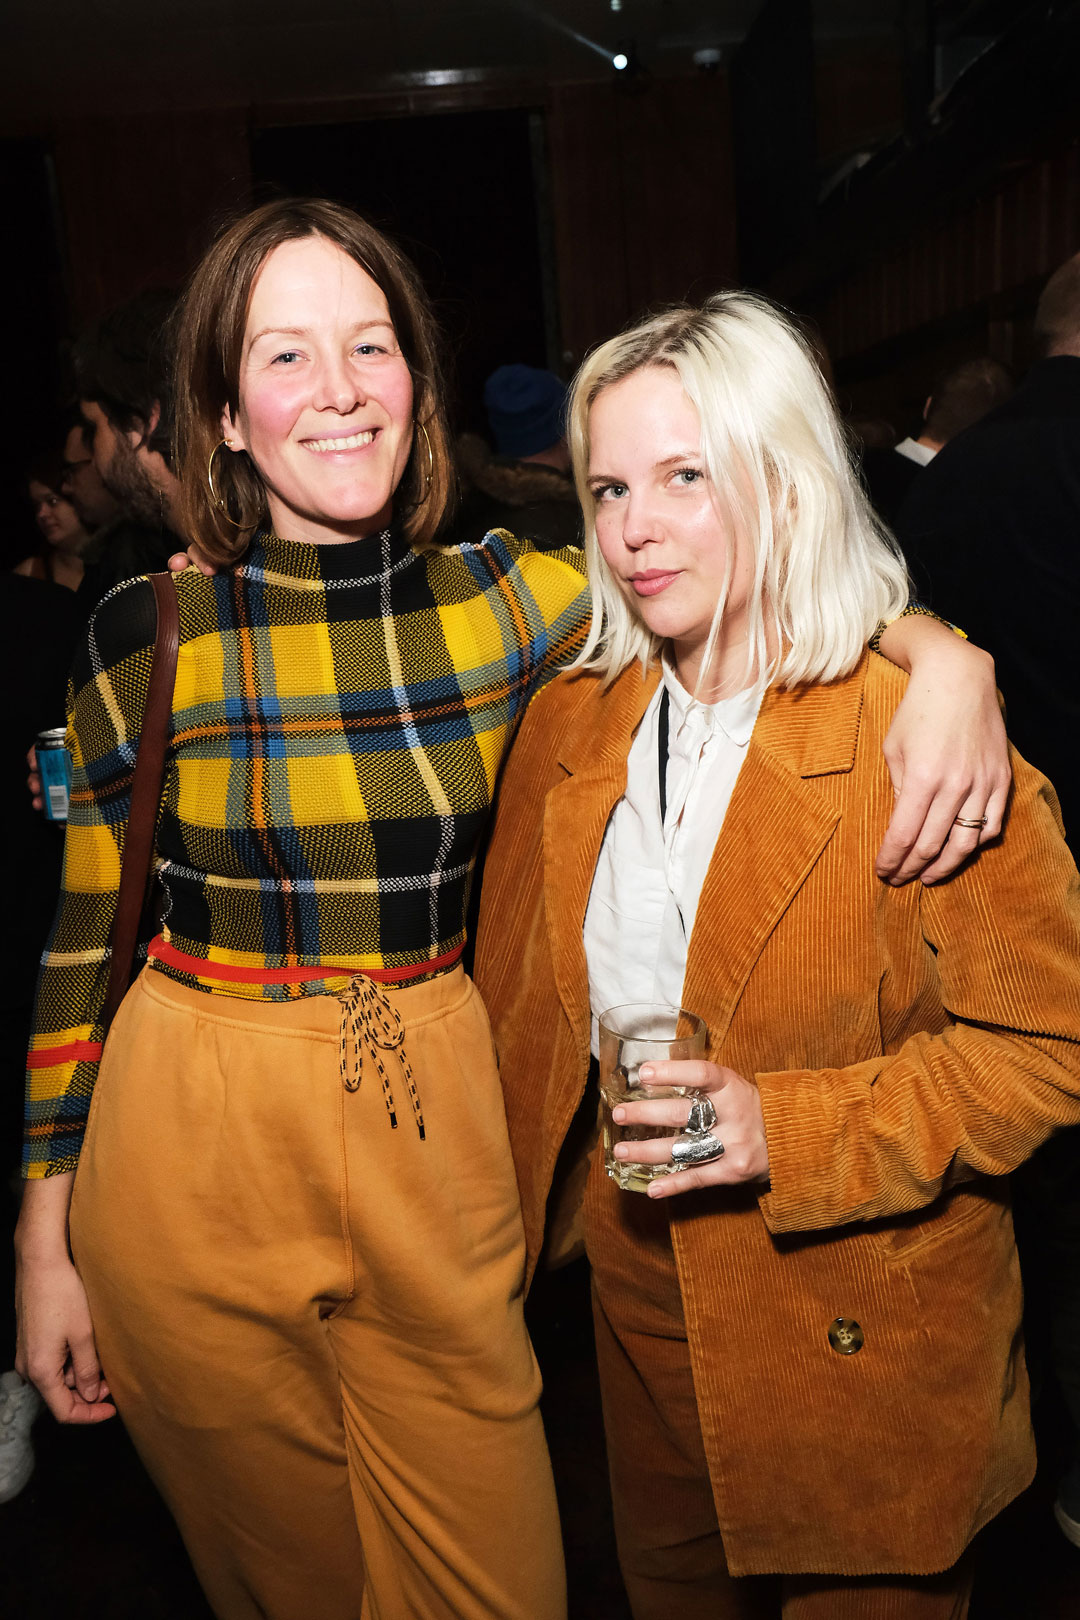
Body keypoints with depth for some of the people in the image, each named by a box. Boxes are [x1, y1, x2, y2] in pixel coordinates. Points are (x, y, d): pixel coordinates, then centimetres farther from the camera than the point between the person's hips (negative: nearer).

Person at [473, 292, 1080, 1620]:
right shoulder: (567, 723, -3)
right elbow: (516, 999, 8)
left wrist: (789, 1129, -25)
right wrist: (511, 1213, 8)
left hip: (865, 1350, -4)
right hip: (640, 1302, 5)